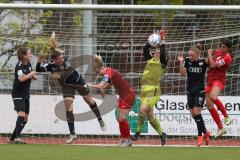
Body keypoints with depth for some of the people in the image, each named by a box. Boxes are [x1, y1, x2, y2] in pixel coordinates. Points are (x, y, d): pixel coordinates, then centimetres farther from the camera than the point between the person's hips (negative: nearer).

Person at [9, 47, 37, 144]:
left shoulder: (28, 64, 8)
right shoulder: (19, 66, -17)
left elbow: (34, 77, 20)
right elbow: (21, 79, -33)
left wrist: (33, 76, -3)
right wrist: (30, 74, -19)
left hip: (26, 95, 9)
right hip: (18, 95, -9)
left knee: (25, 119, 9)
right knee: (21, 114, -25)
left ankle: (12, 139, 19)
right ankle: (17, 138, -32)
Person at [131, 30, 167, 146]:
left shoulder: (162, 62, 1)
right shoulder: (150, 60, 18)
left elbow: (162, 54, -16)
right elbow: (145, 49, 10)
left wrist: (162, 42, -8)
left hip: (154, 90, -7)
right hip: (145, 90, 7)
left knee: (143, 109, -24)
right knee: (149, 115, 10)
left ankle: (138, 132, -14)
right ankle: (161, 134, 22)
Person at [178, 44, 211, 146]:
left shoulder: (203, 62, -9)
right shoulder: (187, 61, -4)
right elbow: (182, 73, -13)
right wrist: (181, 62, -23)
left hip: (200, 91, -4)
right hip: (190, 91, 4)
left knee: (197, 113, -11)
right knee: (193, 114, 3)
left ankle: (200, 136, -2)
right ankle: (206, 133, 19)